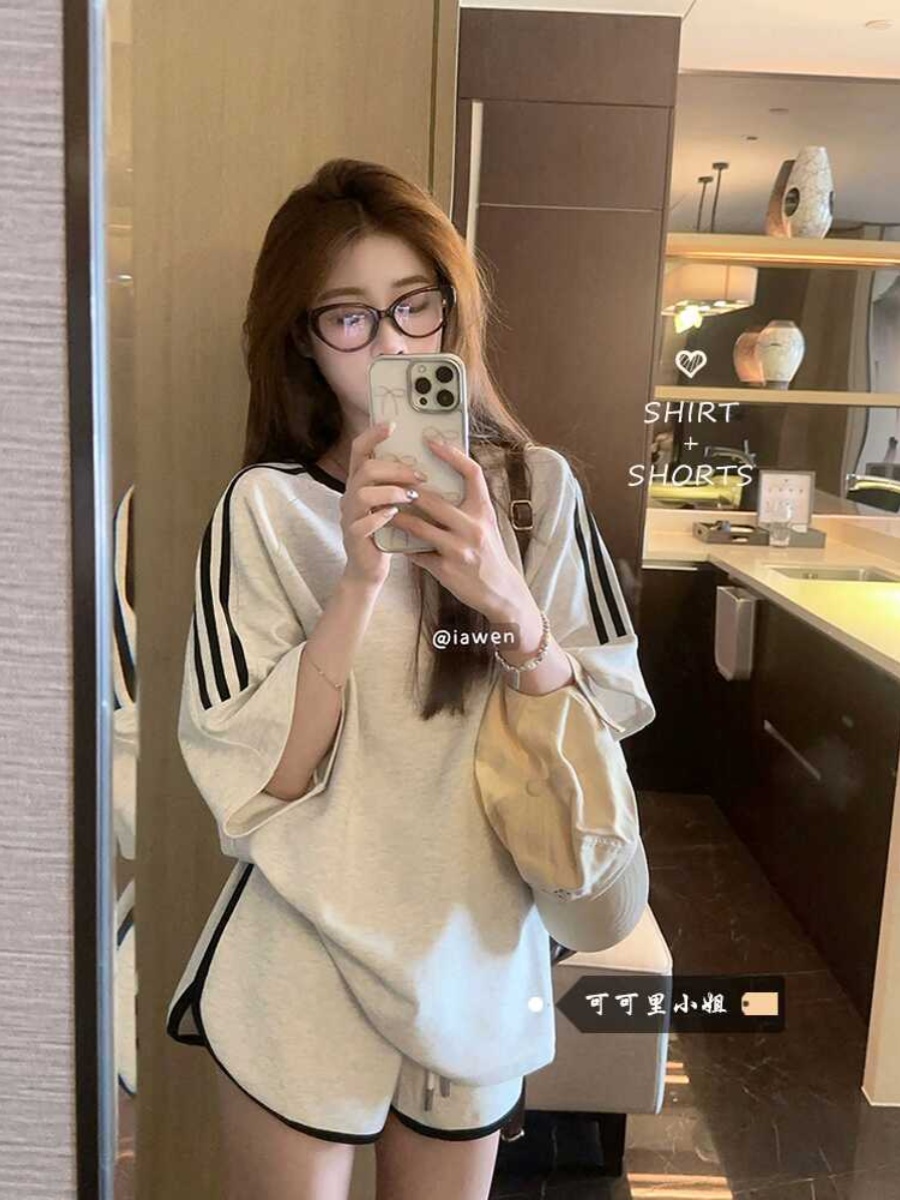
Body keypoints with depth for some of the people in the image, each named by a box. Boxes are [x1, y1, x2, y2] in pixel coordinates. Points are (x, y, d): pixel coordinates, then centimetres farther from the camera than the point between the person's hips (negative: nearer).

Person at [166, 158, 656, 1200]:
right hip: (304, 965, -2)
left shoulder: (538, 488, -6)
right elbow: (255, 782, -16)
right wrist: (356, 583, -27)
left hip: (481, 959, 3)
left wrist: (506, 603, -25)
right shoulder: (267, 507, -12)